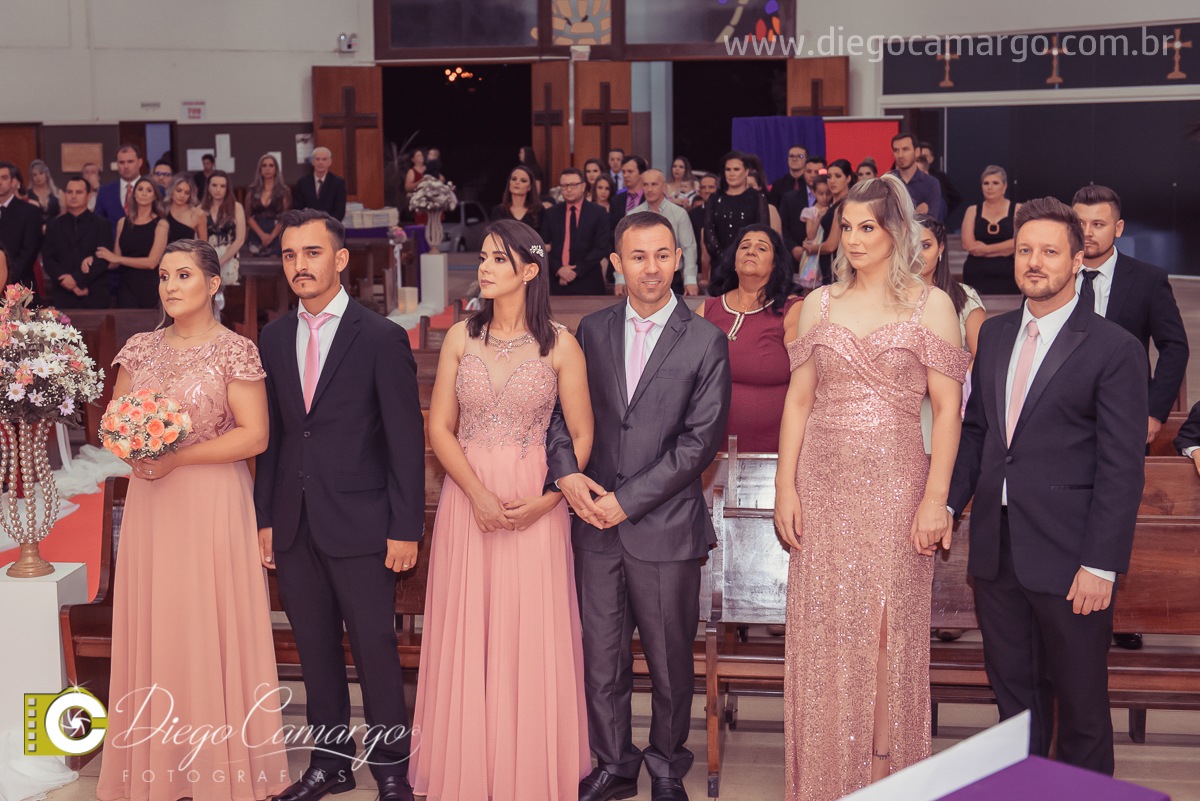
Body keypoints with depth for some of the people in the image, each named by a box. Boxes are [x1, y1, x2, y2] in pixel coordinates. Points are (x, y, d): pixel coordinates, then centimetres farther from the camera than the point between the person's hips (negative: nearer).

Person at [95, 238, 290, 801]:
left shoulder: (236, 351, -5)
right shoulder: (140, 349, 10)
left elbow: (254, 435, -11)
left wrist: (178, 457, -16)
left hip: (213, 504, -5)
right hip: (150, 505, 5)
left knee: (211, 624, 0)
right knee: (153, 626, 7)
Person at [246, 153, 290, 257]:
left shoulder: (283, 190, 5)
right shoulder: (252, 190, 11)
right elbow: (248, 216, 5)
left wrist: (271, 236, -11)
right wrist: (262, 235, -8)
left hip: (276, 234, -2)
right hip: (256, 234, 2)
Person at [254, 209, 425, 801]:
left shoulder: (381, 338, -6)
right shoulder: (273, 338, 9)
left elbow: (406, 440, -7)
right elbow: (271, 434, 13)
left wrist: (405, 528, -10)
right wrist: (264, 517, 8)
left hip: (359, 526, -5)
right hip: (294, 525, 5)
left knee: (374, 648, 2)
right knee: (315, 650, 13)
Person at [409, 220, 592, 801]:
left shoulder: (559, 345, -2)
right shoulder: (461, 337, 4)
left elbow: (581, 436, 0)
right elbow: (439, 428, 3)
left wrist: (544, 501, -13)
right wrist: (478, 493, -11)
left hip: (536, 507, -2)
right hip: (467, 498, 2)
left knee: (531, 638, 2)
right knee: (465, 635, 6)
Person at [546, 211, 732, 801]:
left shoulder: (706, 342, -3)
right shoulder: (592, 331, 8)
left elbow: (701, 439, -9)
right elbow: (558, 409, 9)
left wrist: (628, 500, -13)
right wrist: (566, 471, -11)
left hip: (666, 528, -3)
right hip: (597, 528, 3)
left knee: (670, 664, 10)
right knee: (601, 663, 11)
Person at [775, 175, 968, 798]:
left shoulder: (930, 305, 1)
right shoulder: (819, 305, 9)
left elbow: (947, 409, -3)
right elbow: (798, 401, 9)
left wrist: (935, 499, -10)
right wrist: (785, 488, 2)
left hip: (896, 484, -2)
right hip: (824, 487, 3)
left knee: (890, 628, 3)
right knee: (824, 630, 6)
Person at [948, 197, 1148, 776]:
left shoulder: (1114, 348, -8)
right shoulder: (994, 335, 11)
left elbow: (1123, 467, -11)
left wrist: (1100, 564, -15)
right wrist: (947, 504, 3)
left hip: (1067, 556, -5)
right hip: (996, 549, 5)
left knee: (1080, 701, 8)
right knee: (1013, 690, 16)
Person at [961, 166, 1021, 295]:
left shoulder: (1018, 210, 9)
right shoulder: (972, 211, 14)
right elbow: (967, 244, -1)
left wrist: (987, 249, -6)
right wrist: (1004, 250, -5)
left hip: (1008, 275, -1)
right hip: (977, 276, 1)